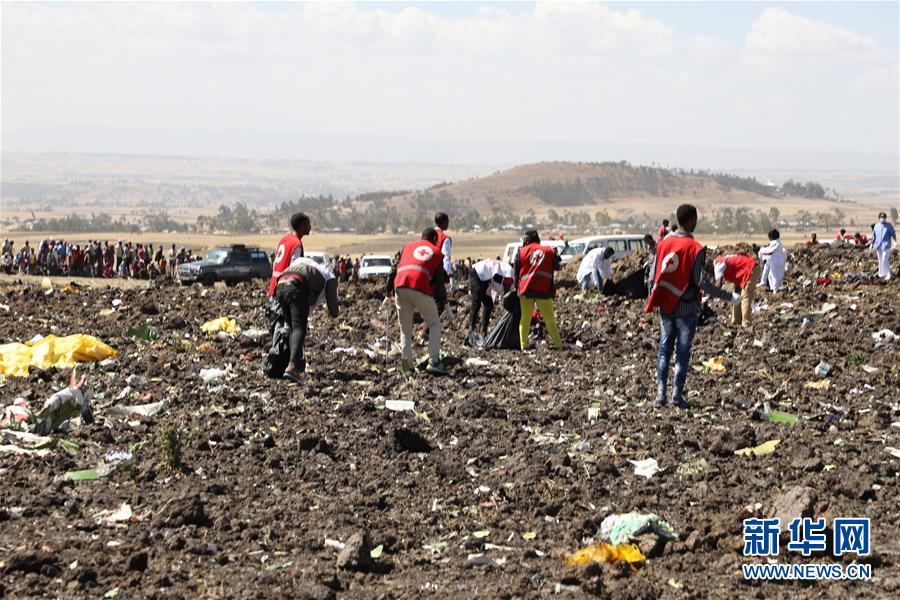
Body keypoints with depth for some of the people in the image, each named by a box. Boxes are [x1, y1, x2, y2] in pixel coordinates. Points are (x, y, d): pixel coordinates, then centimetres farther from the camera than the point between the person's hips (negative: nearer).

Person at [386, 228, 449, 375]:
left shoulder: (408, 246, 27)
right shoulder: (437, 253, 20)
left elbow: (394, 268, 19)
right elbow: (439, 281, 15)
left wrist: (389, 289, 23)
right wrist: (442, 301, 22)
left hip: (400, 287, 3)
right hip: (421, 289, -3)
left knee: (405, 327, 16)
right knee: (434, 324, 11)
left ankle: (407, 360, 3)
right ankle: (433, 362, -1)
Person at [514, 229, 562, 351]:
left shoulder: (522, 251, 7)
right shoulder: (549, 251, 9)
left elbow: (516, 272, 9)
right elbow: (558, 265, 4)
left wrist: (516, 287, 21)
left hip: (526, 290, 0)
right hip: (544, 290, 0)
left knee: (525, 320, 10)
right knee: (549, 320, 10)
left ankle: (524, 345, 4)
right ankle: (558, 345, 9)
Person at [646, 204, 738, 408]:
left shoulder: (664, 243, 1)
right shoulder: (695, 248, -14)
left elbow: (654, 272, 6)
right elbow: (701, 281, -17)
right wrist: (728, 296, -11)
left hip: (665, 306, 4)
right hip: (687, 308, -4)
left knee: (665, 347, 13)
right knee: (683, 351, 4)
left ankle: (661, 391, 8)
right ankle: (677, 395, 5)